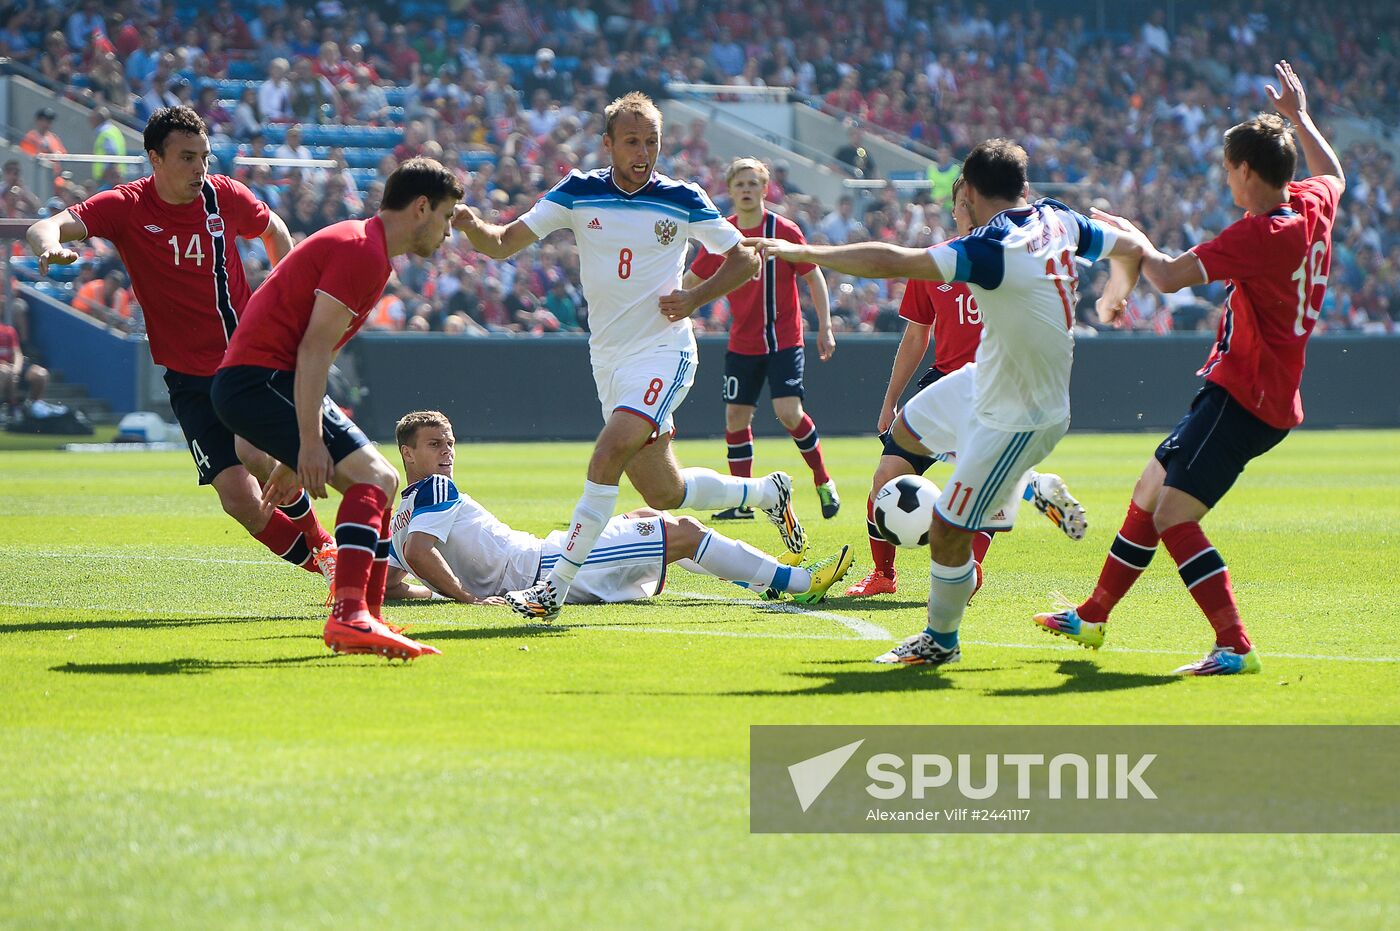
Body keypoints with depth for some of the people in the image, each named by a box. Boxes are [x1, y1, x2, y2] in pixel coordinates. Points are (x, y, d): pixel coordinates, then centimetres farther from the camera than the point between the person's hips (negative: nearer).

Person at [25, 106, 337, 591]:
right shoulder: (125, 206, -9)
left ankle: (320, 544, 0)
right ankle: (314, 560, 14)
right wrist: (49, 244, -47)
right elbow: (45, 228, -23)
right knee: (238, 496, -10)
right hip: (190, 376, 0)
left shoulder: (224, 195, -2)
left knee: (255, 454, -26)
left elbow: (273, 228, 20)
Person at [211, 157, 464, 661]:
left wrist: (296, 458, 24)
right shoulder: (361, 250, -12)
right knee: (373, 478, -20)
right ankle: (349, 616, -30)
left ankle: (362, 623, 11)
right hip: (260, 378, -11)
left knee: (380, 482, 12)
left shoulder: (364, 248, 21)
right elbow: (313, 346, -20)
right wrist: (309, 442, -24)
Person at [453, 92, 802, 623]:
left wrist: (694, 299, -10)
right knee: (664, 494, 10)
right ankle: (767, 491, 37)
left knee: (609, 451, -26)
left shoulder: (682, 200, -5)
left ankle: (557, 585, -24)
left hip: (664, 350, -4)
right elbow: (502, 244, -4)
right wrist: (469, 225, -26)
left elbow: (745, 259, 5)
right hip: (609, 357, 4)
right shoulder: (578, 193, 0)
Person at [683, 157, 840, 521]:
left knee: (788, 412, -17)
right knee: (736, 417, 0)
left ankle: (824, 482, 4)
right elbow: (692, 280, 14)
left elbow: (813, 277, -1)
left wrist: (825, 327, -6)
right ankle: (742, 502, 10)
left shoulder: (784, 231, -8)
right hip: (742, 343, 4)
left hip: (783, 340, -4)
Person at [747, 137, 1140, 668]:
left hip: (1017, 419, -9)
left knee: (946, 532, 1)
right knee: (909, 430, 24)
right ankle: (1035, 493, 30)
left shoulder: (993, 249, -32)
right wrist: (1118, 292, 35)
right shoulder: (1057, 220, -7)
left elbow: (889, 262, -36)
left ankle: (941, 641, 22)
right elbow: (1127, 247, 11)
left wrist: (802, 252, -26)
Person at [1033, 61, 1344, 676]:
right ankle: (1092, 618, 32)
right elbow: (1333, 172, 30)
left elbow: (1169, 277, -21)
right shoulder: (1313, 207, 3)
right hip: (1269, 396, 10)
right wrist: (1298, 117, 37)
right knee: (1148, 493, 19)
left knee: (1173, 518, -17)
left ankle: (1235, 648, -20)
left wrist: (1137, 240, -2)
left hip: (1243, 397, -10)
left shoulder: (1260, 234, -23)